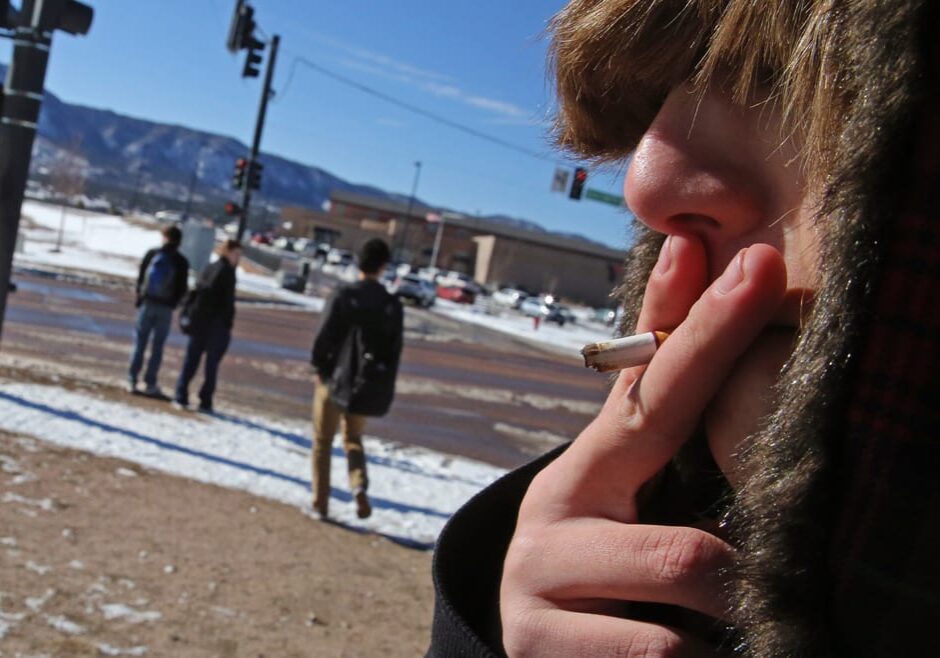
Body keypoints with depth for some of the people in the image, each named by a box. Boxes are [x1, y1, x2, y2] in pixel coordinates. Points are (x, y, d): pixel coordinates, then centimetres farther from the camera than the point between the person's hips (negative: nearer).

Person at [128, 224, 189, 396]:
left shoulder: (151, 254, -1)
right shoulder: (181, 262, -3)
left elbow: (140, 277, 2)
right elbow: (182, 287, -2)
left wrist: (139, 296, 11)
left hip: (147, 303, 1)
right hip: (165, 308, -1)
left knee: (139, 343, 6)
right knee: (157, 346, 5)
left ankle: (132, 380, 4)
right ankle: (150, 384, 5)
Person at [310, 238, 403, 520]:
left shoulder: (342, 295, -11)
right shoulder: (392, 305, -2)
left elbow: (324, 336, -12)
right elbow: (395, 350, 0)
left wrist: (318, 368, 4)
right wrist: (384, 391, 7)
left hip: (335, 378, -2)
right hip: (366, 384, 3)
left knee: (323, 441, 13)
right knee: (353, 439, 20)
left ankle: (320, 502, 14)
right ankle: (359, 485, -6)